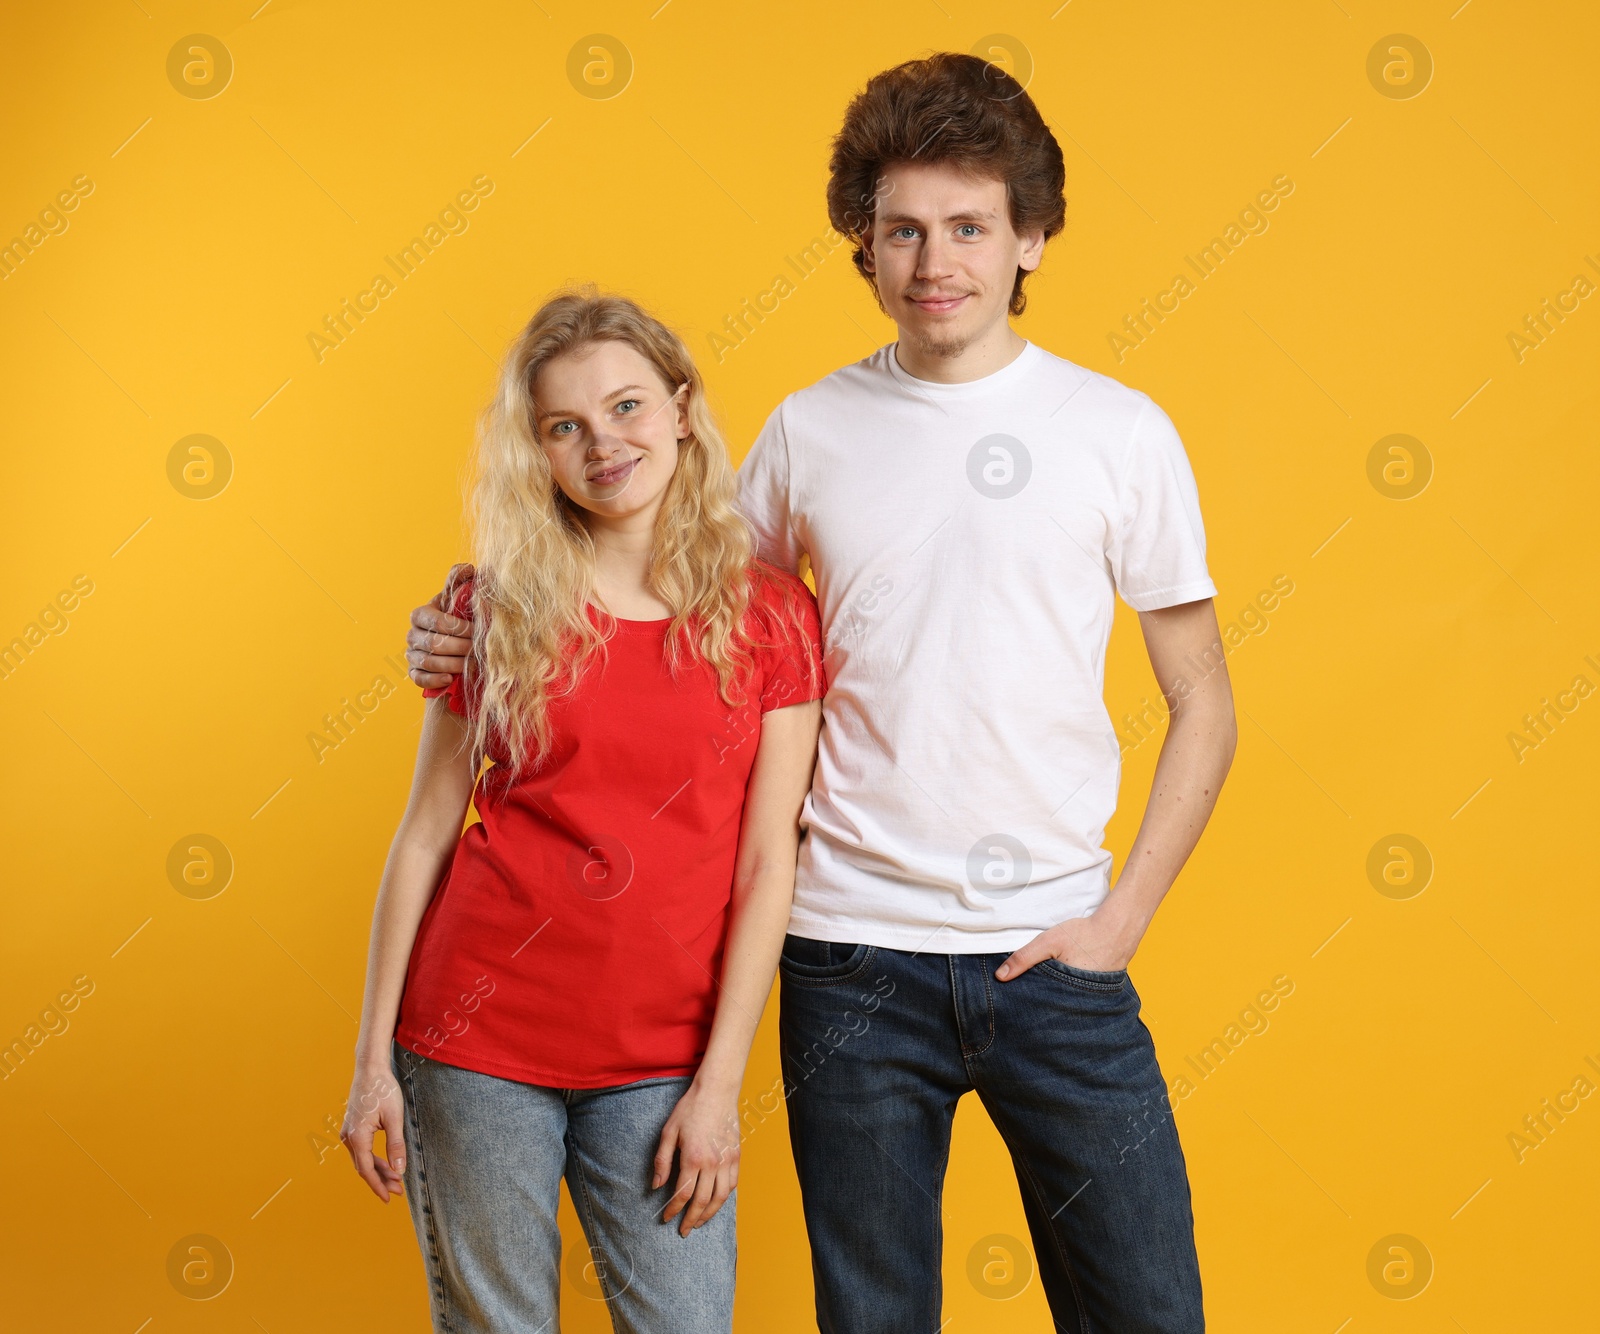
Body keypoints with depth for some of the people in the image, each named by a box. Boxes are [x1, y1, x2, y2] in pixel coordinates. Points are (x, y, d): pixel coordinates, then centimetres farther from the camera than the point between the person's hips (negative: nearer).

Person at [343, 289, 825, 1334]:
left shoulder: (773, 615, -1)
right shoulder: (497, 609, 1)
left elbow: (768, 862, -3)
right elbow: (426, 833, 3)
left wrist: (719, 1083, -7)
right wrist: (373, 1061, 1)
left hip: (662, 1058, 0)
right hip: (479, 1040, 0)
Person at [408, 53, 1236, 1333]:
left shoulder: (1121, 432, 1)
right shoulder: (808, 431, 4)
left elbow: (1203, 705, 5)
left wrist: (1125, 914, -4)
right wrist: (491, 640, 0)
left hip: (1055, 956, 0)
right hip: (854, 957, 1)